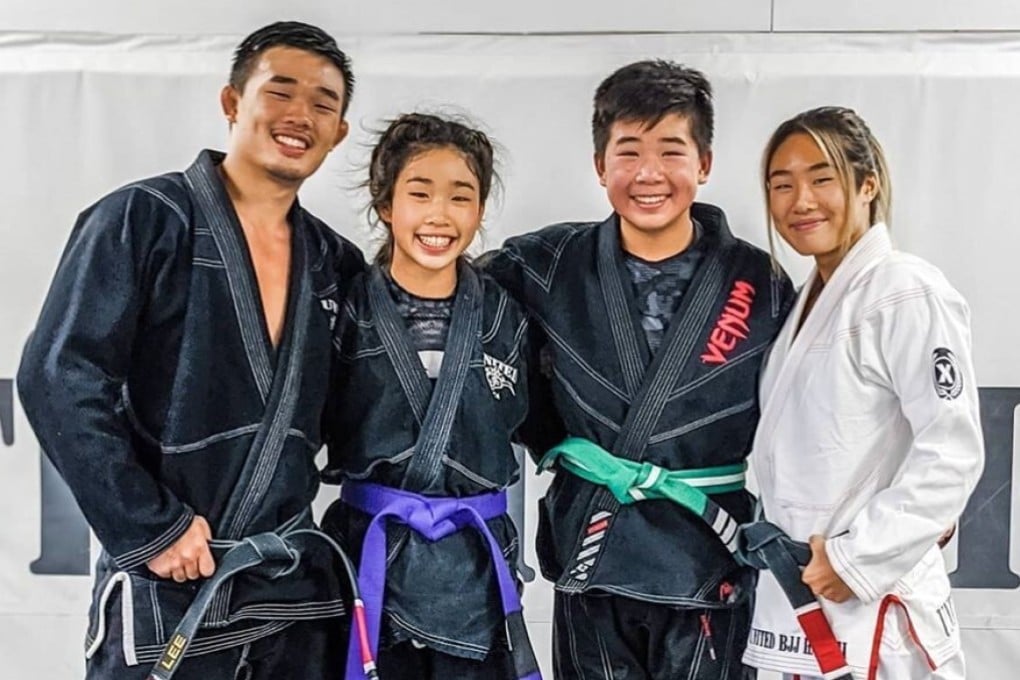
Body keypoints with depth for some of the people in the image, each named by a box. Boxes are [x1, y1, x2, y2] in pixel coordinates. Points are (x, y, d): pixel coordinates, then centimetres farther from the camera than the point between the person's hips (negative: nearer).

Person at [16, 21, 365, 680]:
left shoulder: (335, 261, 8)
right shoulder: (141, 220, -8)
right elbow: (60, 379, -14)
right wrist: (149, 528, -14)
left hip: (299, 588, 5)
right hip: (167, 590, -5)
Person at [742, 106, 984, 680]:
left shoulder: (907, 292, -14)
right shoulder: (811, 298, 11)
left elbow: (953, 453, -18)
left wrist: (858, 558, -16)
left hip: (872, 610, -7)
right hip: (800, 599, 8)